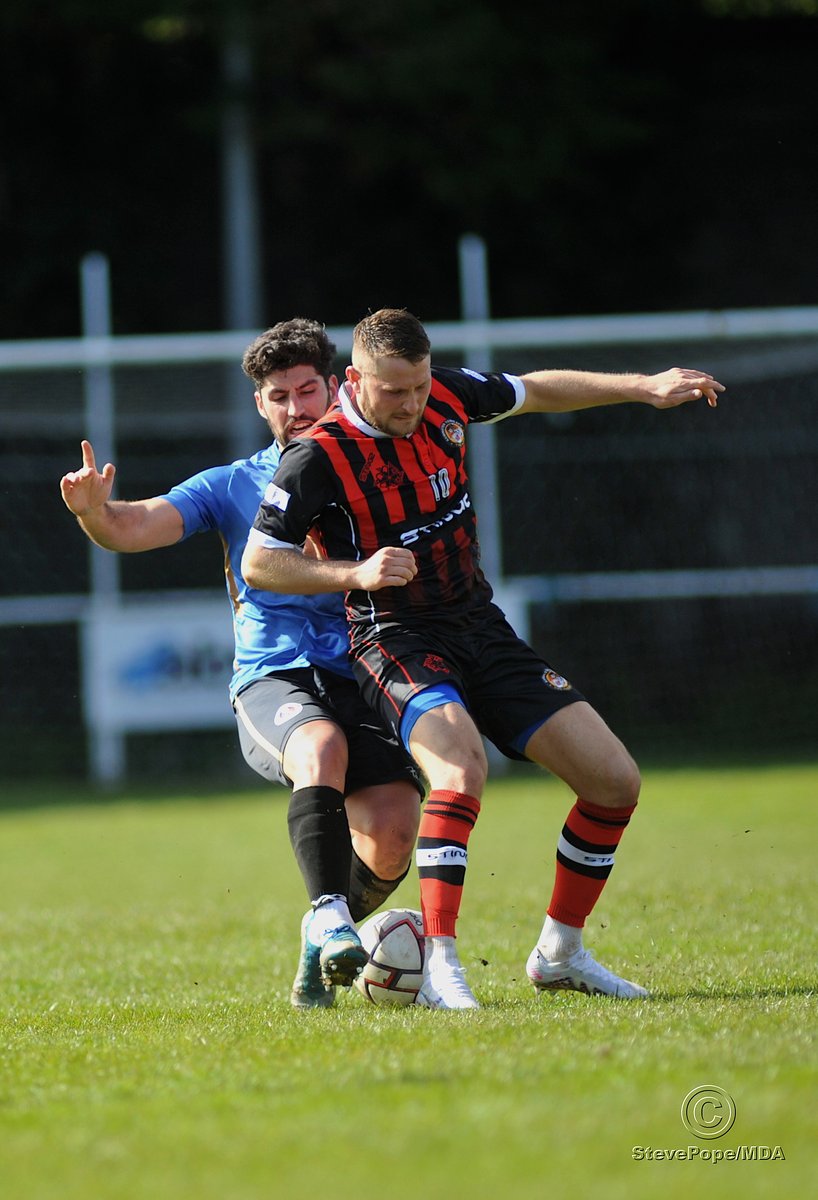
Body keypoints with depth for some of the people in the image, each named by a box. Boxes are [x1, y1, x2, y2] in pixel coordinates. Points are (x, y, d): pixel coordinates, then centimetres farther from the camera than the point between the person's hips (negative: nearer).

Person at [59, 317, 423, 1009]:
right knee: (321, 744, -37)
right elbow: (139, 526, 4)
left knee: (394, 835, -21)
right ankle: (330, 923, -45)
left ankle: (321, 948, 8)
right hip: (272, 679, -1)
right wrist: (96, 511, -20)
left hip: (364, 679, 1)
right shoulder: (233, 487, 17)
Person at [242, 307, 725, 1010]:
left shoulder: (445, 397, -1)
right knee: (462, 762, -37)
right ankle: (439, 966, -36)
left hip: (482, 631, 6)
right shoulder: (317, 458, -16)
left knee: (614, 780, -2)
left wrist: (645, 389, 17)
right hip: (396, 639, -6)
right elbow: (258, 564, -9)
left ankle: (560, 952, 15)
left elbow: (536, 391, 19)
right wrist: (356, 572, -22)